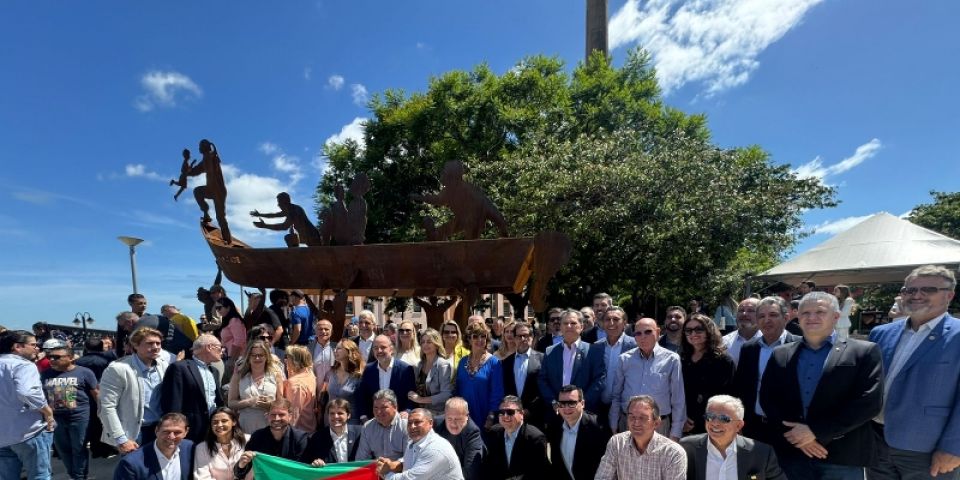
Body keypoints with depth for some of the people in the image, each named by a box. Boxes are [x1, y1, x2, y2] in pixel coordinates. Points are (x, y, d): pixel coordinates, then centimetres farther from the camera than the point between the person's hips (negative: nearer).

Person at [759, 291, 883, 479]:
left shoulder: (864, 352, -1)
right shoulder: (781, 354, 8)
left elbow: (870, 401, -10)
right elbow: (767, 399, 5)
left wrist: (815, 431, -14)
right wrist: (794, 433, -11)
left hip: (842, 457, -2)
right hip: (792, 453, 3)